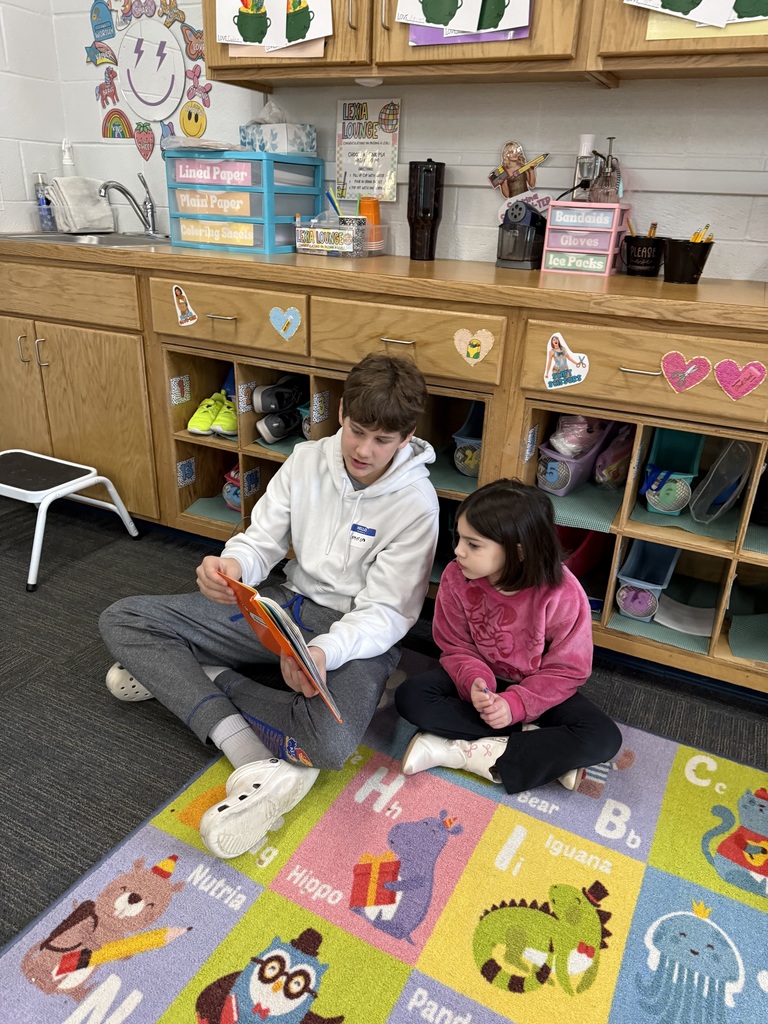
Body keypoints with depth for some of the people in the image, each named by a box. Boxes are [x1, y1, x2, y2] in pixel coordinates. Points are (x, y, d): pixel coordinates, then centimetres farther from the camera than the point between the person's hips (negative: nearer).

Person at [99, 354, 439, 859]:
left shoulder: (416, 502, -16)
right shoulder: (308, 459, -3)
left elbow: (387, 613, -16)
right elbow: (262, 540, -1)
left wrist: (324, 652, -35)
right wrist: (230, 566, -26)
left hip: (356, 630, -4)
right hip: (288, 603, 5)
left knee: (331, 743, -38)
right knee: (121, 621, -6)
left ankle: (180, 676, -11)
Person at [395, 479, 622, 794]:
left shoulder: (563, 594, -27)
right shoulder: (456, 578, -20)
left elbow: (566, 670, -17)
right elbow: (456, 647, -9)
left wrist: (515, 704, -28)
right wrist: (474, 680, -29)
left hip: (537, 688, -2)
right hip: (480, 679, 2)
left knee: (604, 739, -26)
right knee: (410, 697, -24)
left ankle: (459, 751, -22)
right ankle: (549, 754, -19)